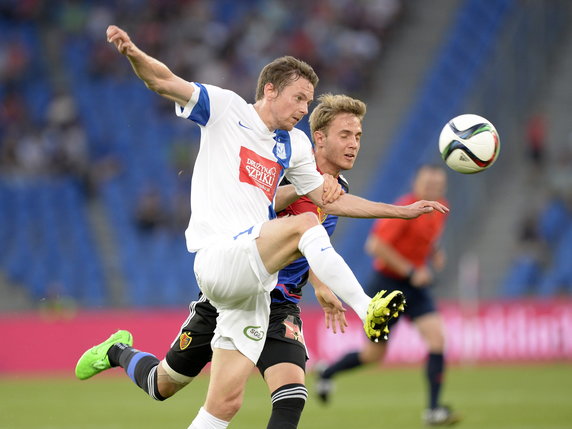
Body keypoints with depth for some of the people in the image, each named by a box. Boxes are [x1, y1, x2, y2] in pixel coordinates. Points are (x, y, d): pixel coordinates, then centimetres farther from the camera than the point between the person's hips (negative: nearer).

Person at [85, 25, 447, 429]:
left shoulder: (294, 145, 20)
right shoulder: (226, 108, 3)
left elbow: (329, 199, 28)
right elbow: (164, 81, -8)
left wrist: (403, 211, 25)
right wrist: (133, 53, -28)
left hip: (253, 286, 7)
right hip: (219, 257, -7)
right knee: (303, 224, -29)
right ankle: (368, 311, -31)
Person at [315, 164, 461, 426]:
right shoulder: (405, 209, -20)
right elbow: (376, 245, -24)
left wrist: (435, 254, 5)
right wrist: (411, 272, -23)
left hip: (415, 286, 7)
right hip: (389, 284, -7)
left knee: (436, 337, -14)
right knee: (376, 353, 3)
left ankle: (433, 410, -10)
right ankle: (327, 373, 31)